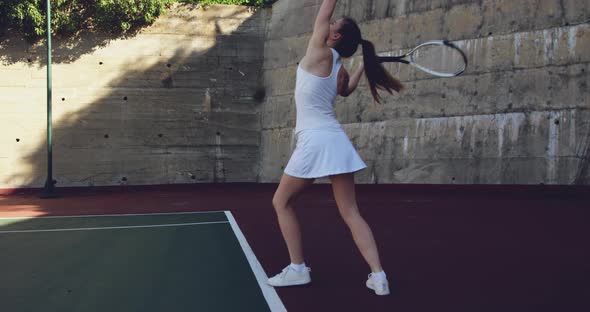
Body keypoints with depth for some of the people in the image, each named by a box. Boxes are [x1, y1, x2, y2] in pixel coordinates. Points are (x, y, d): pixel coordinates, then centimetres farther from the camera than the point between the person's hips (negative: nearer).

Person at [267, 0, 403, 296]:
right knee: (351, 213, 6)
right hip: (337, 141, 7)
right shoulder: (340, 69, 13)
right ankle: (378, 275, -2)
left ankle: (297, 269, 12)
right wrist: (363, 64, 40)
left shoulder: (320, 53, -6)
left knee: (281, 202, 11)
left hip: (314, 141, -7)